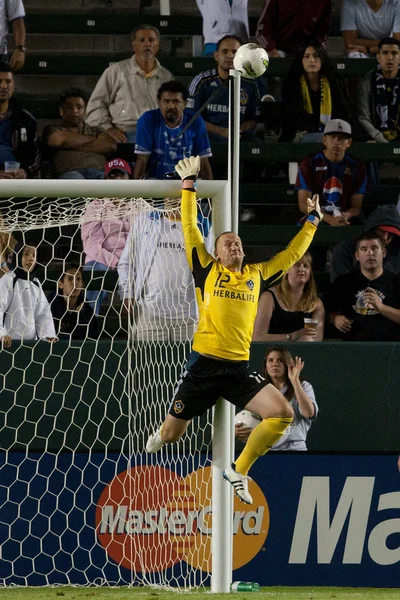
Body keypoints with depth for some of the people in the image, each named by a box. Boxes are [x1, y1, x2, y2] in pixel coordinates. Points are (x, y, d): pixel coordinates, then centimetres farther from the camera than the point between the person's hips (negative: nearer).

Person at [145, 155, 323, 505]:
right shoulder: (207, 271, 4)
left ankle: (239, 471, 1)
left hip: (239, 369, 3)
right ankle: (154, 444, 43)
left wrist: (312, 222, 24)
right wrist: (189, 186, 0)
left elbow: (291, 255, 23)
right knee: (171, 434, 2)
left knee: (283, 413, -17)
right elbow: (190, 229, 1)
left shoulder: (256, 275, 13)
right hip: (204, 367, -3)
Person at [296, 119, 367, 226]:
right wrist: (329, 219, -21)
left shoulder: (357, 168, 7)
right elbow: (304, 204, -5)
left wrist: (346, 216, -19)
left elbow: (356, 207, 7)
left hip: (346, 223, 2)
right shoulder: (309, 164, 0)